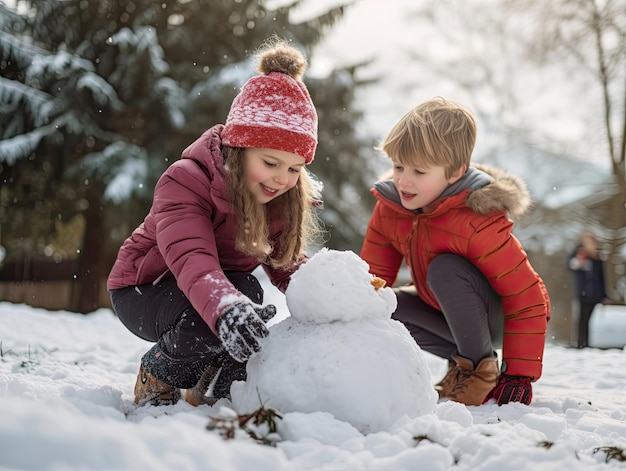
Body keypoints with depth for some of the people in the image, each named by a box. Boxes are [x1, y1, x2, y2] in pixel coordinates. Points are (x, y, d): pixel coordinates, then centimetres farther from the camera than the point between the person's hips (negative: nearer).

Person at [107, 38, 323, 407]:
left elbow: (289, 265, -8)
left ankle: (206, 391, 14)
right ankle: (157, 377, -7)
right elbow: (192, 259, -44)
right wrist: (227, 308, -65)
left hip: (221, 287, 6)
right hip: (143, 291, -6)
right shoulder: (186, 180, -29)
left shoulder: (284, 200, -8)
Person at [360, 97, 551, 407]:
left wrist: (519, 374, -25)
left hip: (499, 321, -7)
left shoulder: (477, 223, -32)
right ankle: (462, 359, 1)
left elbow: (527, 298, -27)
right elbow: (372, 276, -4)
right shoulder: (389, 209, -12)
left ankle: (480, 369, -13)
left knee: (446, 269, -33)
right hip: (450, 316, 7)